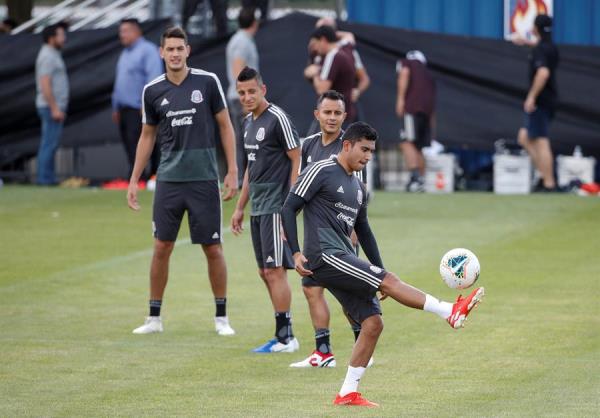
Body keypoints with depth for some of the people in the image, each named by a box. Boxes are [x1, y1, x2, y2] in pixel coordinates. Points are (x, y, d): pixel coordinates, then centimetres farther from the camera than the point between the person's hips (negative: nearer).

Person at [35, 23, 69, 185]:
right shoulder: (48, 56, -14)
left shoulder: (52, 55, 18)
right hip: (51, 106, -10)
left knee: (49, 143, 11)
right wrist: (54, 108, -23)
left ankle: (47, 178, 13)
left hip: (55, 106, 10)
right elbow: (45, 84, -21)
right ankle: (45, 178, -10)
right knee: (50, 143, -10)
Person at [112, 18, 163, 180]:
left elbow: (154, 78, -16)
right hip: (124, 110, 9)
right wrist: (116, 108, 23)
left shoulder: (147, 50, -8)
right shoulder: (125, 53, 21)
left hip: (139, 110, -9)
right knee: (129, 147, 7)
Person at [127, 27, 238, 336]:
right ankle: (154, 318, 11)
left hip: (204, 179, -2)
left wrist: (232, 171, -3)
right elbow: (147, 136, 13)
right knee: (161, 247, 2)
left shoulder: (207, 82, -4)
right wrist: (134, 180, 10)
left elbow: (225, 126, 2)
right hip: (168, 179, 2)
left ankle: (221, 318, 11)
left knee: (213, 249, 1)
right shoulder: (152, 91, 3)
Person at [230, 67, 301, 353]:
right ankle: (283, 335, 15)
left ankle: (285, 337, -5)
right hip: (257, 208, 9)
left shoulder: (277, 119, -11)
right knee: (265, 272, 9)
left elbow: (297, 160, -13)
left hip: (275, 207, -9)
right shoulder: (249, 122, 15)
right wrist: (240, 206, 23)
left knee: (274, 270, -9)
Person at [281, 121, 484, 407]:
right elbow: (289, 209, -7)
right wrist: (296, 253, -14)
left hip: (343, 260, 9)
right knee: (389, 280, -19)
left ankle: (348, 393, 3)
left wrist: (379, 272, 22)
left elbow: (363, 230, 28)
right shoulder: (322, 172, -4)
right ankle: (451, 312, -22)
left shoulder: (358, 187, 21)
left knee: (373, 323, -1)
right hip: (325, 255, -9)